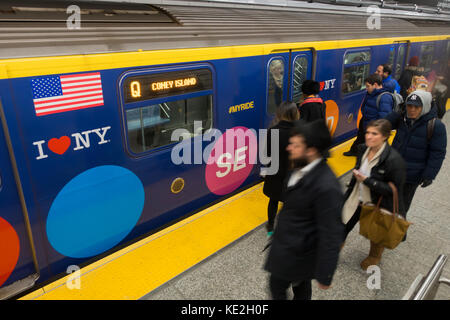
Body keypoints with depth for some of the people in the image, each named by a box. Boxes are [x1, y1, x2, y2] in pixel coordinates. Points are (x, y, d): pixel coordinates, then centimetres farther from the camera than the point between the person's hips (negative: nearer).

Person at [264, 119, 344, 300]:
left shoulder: (326, 187, -33)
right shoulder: (301, 168, -6)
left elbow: (331, 235, -26)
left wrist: (324, 275, -17)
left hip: (295, 254, -7)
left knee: (277, 287, 15)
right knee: (301, 286, 28)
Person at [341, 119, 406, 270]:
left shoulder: (394, 160, -27)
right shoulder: (362, 149, -8)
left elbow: (394, 190, -23)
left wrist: (367, 180, -28)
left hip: (377, 204, -5)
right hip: (356, 200, 5)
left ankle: (375, 257, 51)